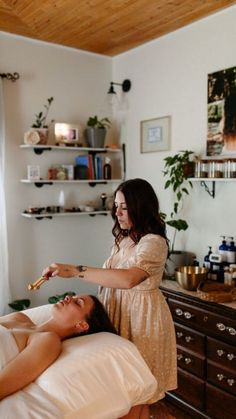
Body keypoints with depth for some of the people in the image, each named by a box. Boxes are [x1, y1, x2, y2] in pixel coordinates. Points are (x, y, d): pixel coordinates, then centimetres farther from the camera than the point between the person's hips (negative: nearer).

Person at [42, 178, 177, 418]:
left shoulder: (154, 243, -19)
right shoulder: (123, 238, 8)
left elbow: (128, 278, -35)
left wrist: (75, 271, -36)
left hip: (141, 317, -7)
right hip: (118, 311, 7)